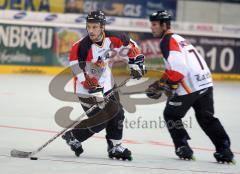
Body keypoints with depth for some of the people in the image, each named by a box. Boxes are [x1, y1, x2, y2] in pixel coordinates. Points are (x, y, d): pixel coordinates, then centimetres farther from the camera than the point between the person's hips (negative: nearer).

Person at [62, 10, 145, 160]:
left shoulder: (111, 39, -12)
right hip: (87, 90, -6)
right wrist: (94, 91, -31)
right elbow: (82, 73, -27)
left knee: (117, 114, 5)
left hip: (107, 84, 6)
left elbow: (128, 44, 8)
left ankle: (115, 147, 19)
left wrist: (136, 63, 3)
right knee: (100, 121, -12)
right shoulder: (82, 48, -28)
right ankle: (73, 137, 8)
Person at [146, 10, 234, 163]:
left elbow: (178, 68, -18)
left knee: (171, 115, 8)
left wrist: (162, 85, -12)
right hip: (205, 83, 9)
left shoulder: (168, 41, -8)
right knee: (207, 118, 15)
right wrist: (161, 83, 23)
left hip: (189, 86, -9)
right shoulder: (179, 39, 23)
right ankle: (224, 149, 8)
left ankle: (183, 148, 3)